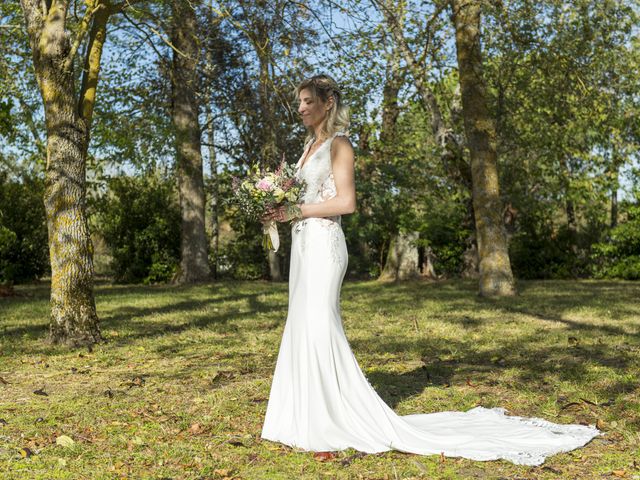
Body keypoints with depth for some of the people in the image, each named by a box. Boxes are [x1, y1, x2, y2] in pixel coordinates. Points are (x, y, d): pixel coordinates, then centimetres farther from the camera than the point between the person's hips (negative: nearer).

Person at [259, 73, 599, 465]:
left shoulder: (339, 143, -7)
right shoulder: (311, 146, 19)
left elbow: (346, 202, -17)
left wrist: (298, 210, -15)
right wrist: (283, 211, 7)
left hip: (324, 243, -10)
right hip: (303, 243, 10)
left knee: (320, 328, -11)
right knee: (303, 329, 9)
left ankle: (346, 423, -3)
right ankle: (314, 418, 17)